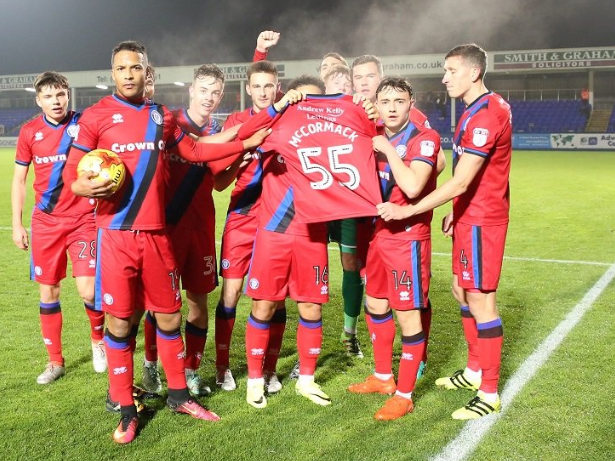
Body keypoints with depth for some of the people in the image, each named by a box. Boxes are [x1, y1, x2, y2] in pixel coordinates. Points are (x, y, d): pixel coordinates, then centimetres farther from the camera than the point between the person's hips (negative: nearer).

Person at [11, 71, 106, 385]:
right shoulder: (30, 132, 2)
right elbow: (19, 179, 10)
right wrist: (17, 225, 6)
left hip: (83, 220, -2)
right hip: (45, 223, 3)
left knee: (87, 289, -11)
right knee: (48, 291, 6)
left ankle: (98, 341, 19)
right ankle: (55, 362, 22)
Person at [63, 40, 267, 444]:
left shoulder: (162, 116, 11)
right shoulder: (96, 116, -3)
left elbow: (193, 151, 24)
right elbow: (70, 172, -3)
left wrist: (246, 144, 21)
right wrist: (84, 186, -26)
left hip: (157, 233, 4)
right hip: (117, 234, -4)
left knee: (169, 316, 12)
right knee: (119, 322, 1)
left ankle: (179, 395, 28)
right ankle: (127, 411, 15)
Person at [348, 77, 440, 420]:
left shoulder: (424, 139, -14)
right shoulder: (379, 140, 10)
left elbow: (412, 187, -29)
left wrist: (388, 150, -19)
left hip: (408, 238, -8)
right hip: (380, 234, 9)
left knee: (407, 313, -2)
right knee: (376, 305, 18)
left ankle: (404, 395, 9)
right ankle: (384, 377, 35)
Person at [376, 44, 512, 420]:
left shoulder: (486, 114, -21)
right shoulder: (478, 110, 12)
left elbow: (460, 182, -26)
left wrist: (407, 211, -24)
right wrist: (457, 212, 14)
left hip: (481, 220, -10)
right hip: (470, 216, 10)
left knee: (481, 301, -4)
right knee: (462, 291, 18)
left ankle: (489, 394, 6)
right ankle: (475, 371, 32)